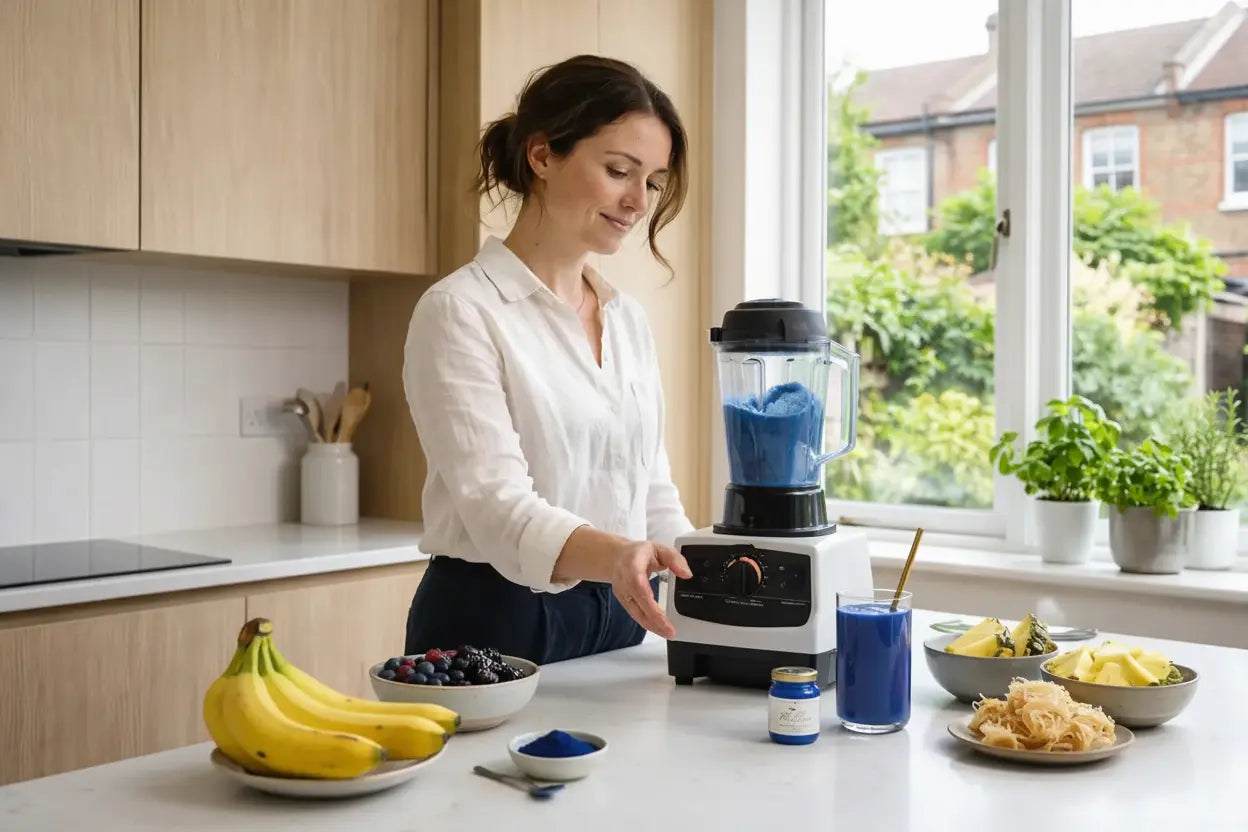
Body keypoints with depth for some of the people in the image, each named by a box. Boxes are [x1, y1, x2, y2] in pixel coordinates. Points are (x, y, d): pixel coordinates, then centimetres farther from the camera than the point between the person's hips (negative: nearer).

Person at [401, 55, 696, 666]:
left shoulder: (629, 319, 9)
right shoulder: (460, 311, -13)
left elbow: (651, 493, 12)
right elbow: (496, 506, -24)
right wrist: (613, 556, -41)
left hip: (618, 623, 7)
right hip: (495, 629, -6)